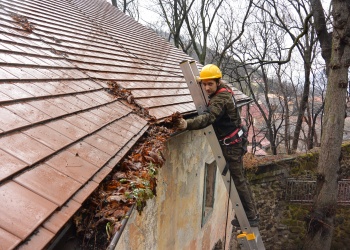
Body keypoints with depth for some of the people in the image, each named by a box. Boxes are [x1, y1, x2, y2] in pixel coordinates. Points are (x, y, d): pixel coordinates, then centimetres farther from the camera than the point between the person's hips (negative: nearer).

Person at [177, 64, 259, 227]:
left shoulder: (220, 99, -25)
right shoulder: (225, 90, 5)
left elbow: (209, 117, -45)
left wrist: (188, 124, -58)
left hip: (230, 145, -11)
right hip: (234, 142, 11)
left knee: (238, 180, -1)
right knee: (239, 179, 18)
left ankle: (251, 217, 13)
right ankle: (250, 214, 31)